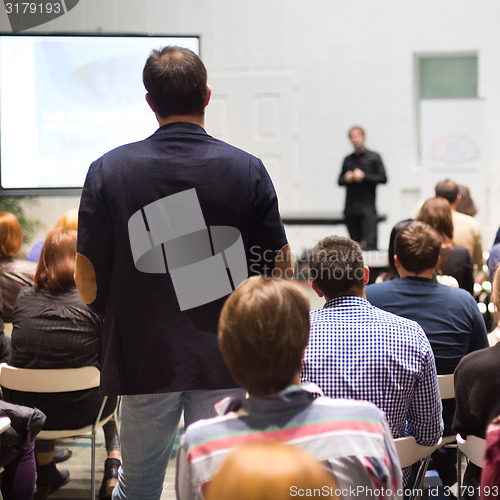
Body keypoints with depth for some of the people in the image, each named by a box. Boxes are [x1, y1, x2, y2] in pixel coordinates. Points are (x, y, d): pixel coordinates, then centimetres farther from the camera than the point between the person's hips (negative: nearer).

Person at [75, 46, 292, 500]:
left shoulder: (108, 171, -4)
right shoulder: (246, 169, -6)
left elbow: (89, 286, -3)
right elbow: (281, 272, -2)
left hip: (144, 361, 1)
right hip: (226, 361, 0)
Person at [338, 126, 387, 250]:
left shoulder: (374, 157, 3)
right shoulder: (348, 159, 15)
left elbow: (383, 178, -3)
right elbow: (340, 181, 19)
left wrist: (364, 176, -11)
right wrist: (347, 178, -3)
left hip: (367, 208, -4)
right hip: (350, 208, 4)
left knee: (369, 242, -14)